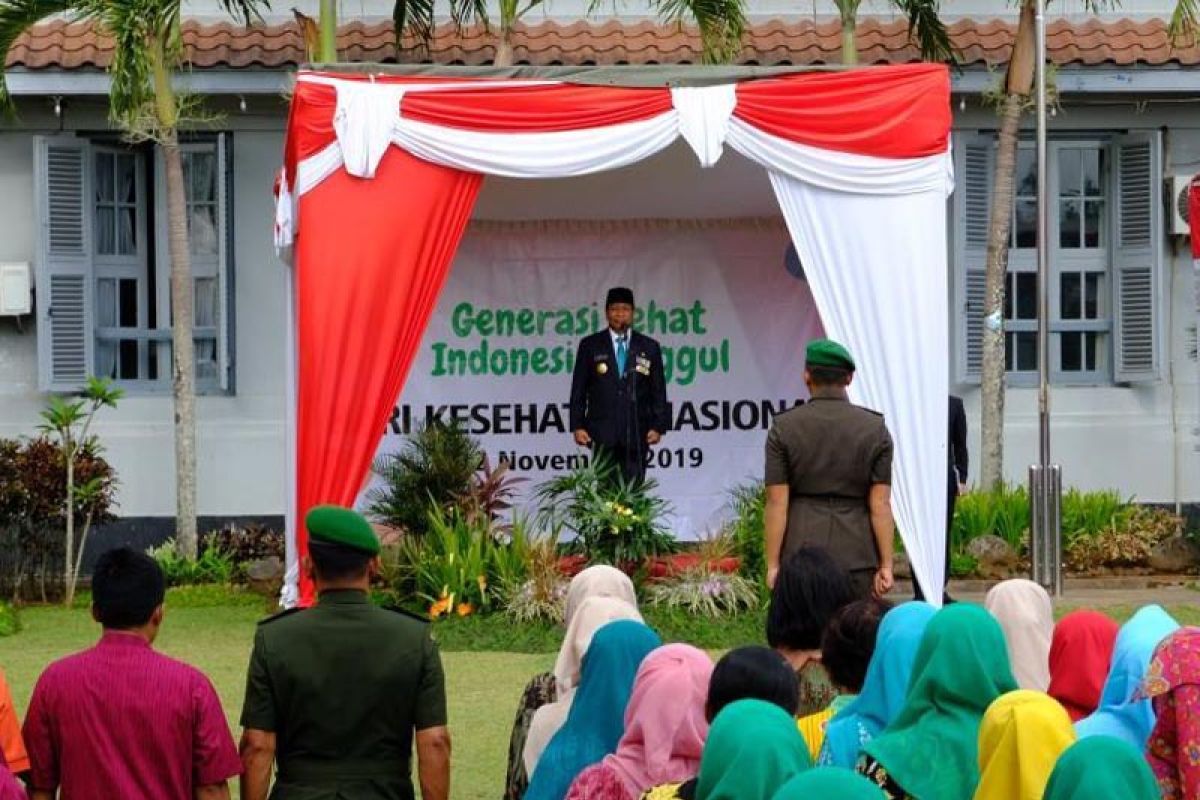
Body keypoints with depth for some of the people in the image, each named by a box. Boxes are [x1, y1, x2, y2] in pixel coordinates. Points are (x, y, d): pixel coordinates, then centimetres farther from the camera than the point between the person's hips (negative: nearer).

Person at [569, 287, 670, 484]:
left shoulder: (649, 347, 10)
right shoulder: (589, 346, 9)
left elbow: (658, 391, 9)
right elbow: (578, 390, 7)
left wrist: (658, 426, 0)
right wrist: (577, 426, -2)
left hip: (636, 434, 0)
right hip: (603, 434, 0)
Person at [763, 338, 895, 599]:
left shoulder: (784, 427, 0)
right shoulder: (875, 428, 2)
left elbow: (777, 502, -3)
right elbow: (880, 504, -2)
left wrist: (772, 564, 0)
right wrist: (886, 565, 1)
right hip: (856, 555, 0)